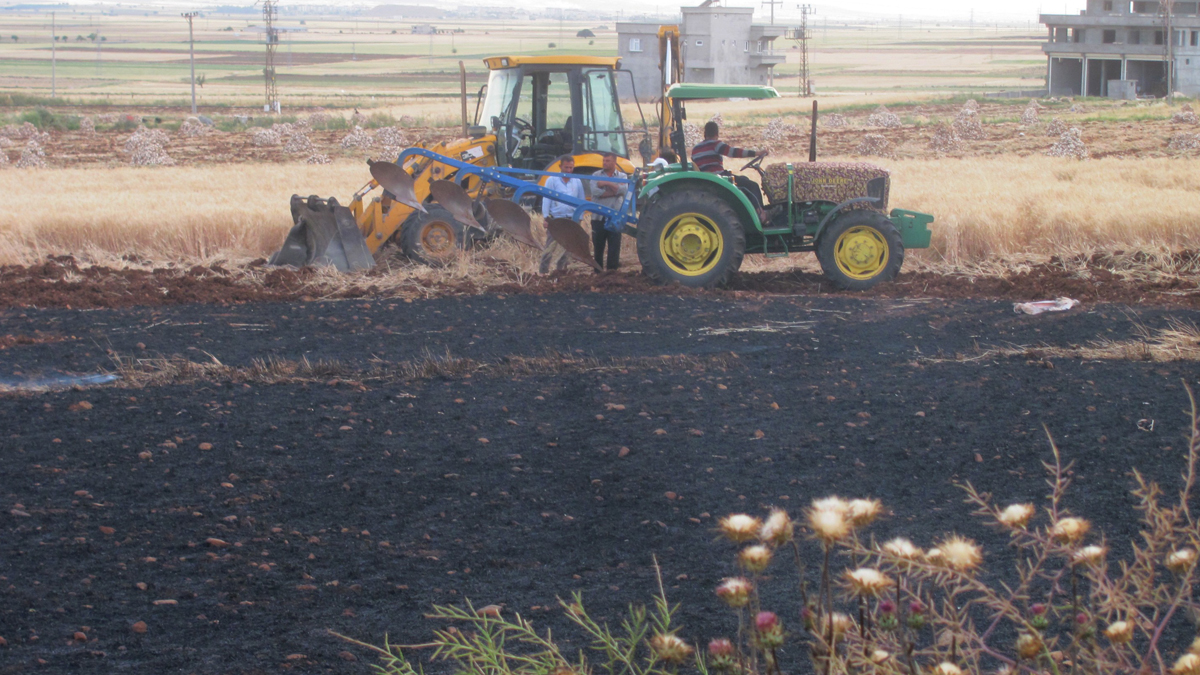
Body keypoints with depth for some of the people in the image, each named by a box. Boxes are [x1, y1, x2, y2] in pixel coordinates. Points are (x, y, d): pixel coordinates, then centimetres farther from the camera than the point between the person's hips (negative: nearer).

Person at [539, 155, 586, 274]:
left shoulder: (577, 182, 10)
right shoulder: (552, 180, -1)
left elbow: (581, 201, 15)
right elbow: (546, 199, -3)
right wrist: (546, 216, -9)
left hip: (571, 219, 4)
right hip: (555, 218, -4)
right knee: (551, 246, -8)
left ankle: (561, 268, 17)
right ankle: (543, 270, -6)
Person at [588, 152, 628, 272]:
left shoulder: (622, 176, 9)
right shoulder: (596, 176, 7)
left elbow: (623, 189, -12)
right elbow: (595, 191, -12)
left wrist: (606, 183, -14)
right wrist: (614, 191, -11)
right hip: (598, 217, 0)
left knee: (614, 247, -2)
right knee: (598, 248, 7)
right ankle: (597, 273, 17)